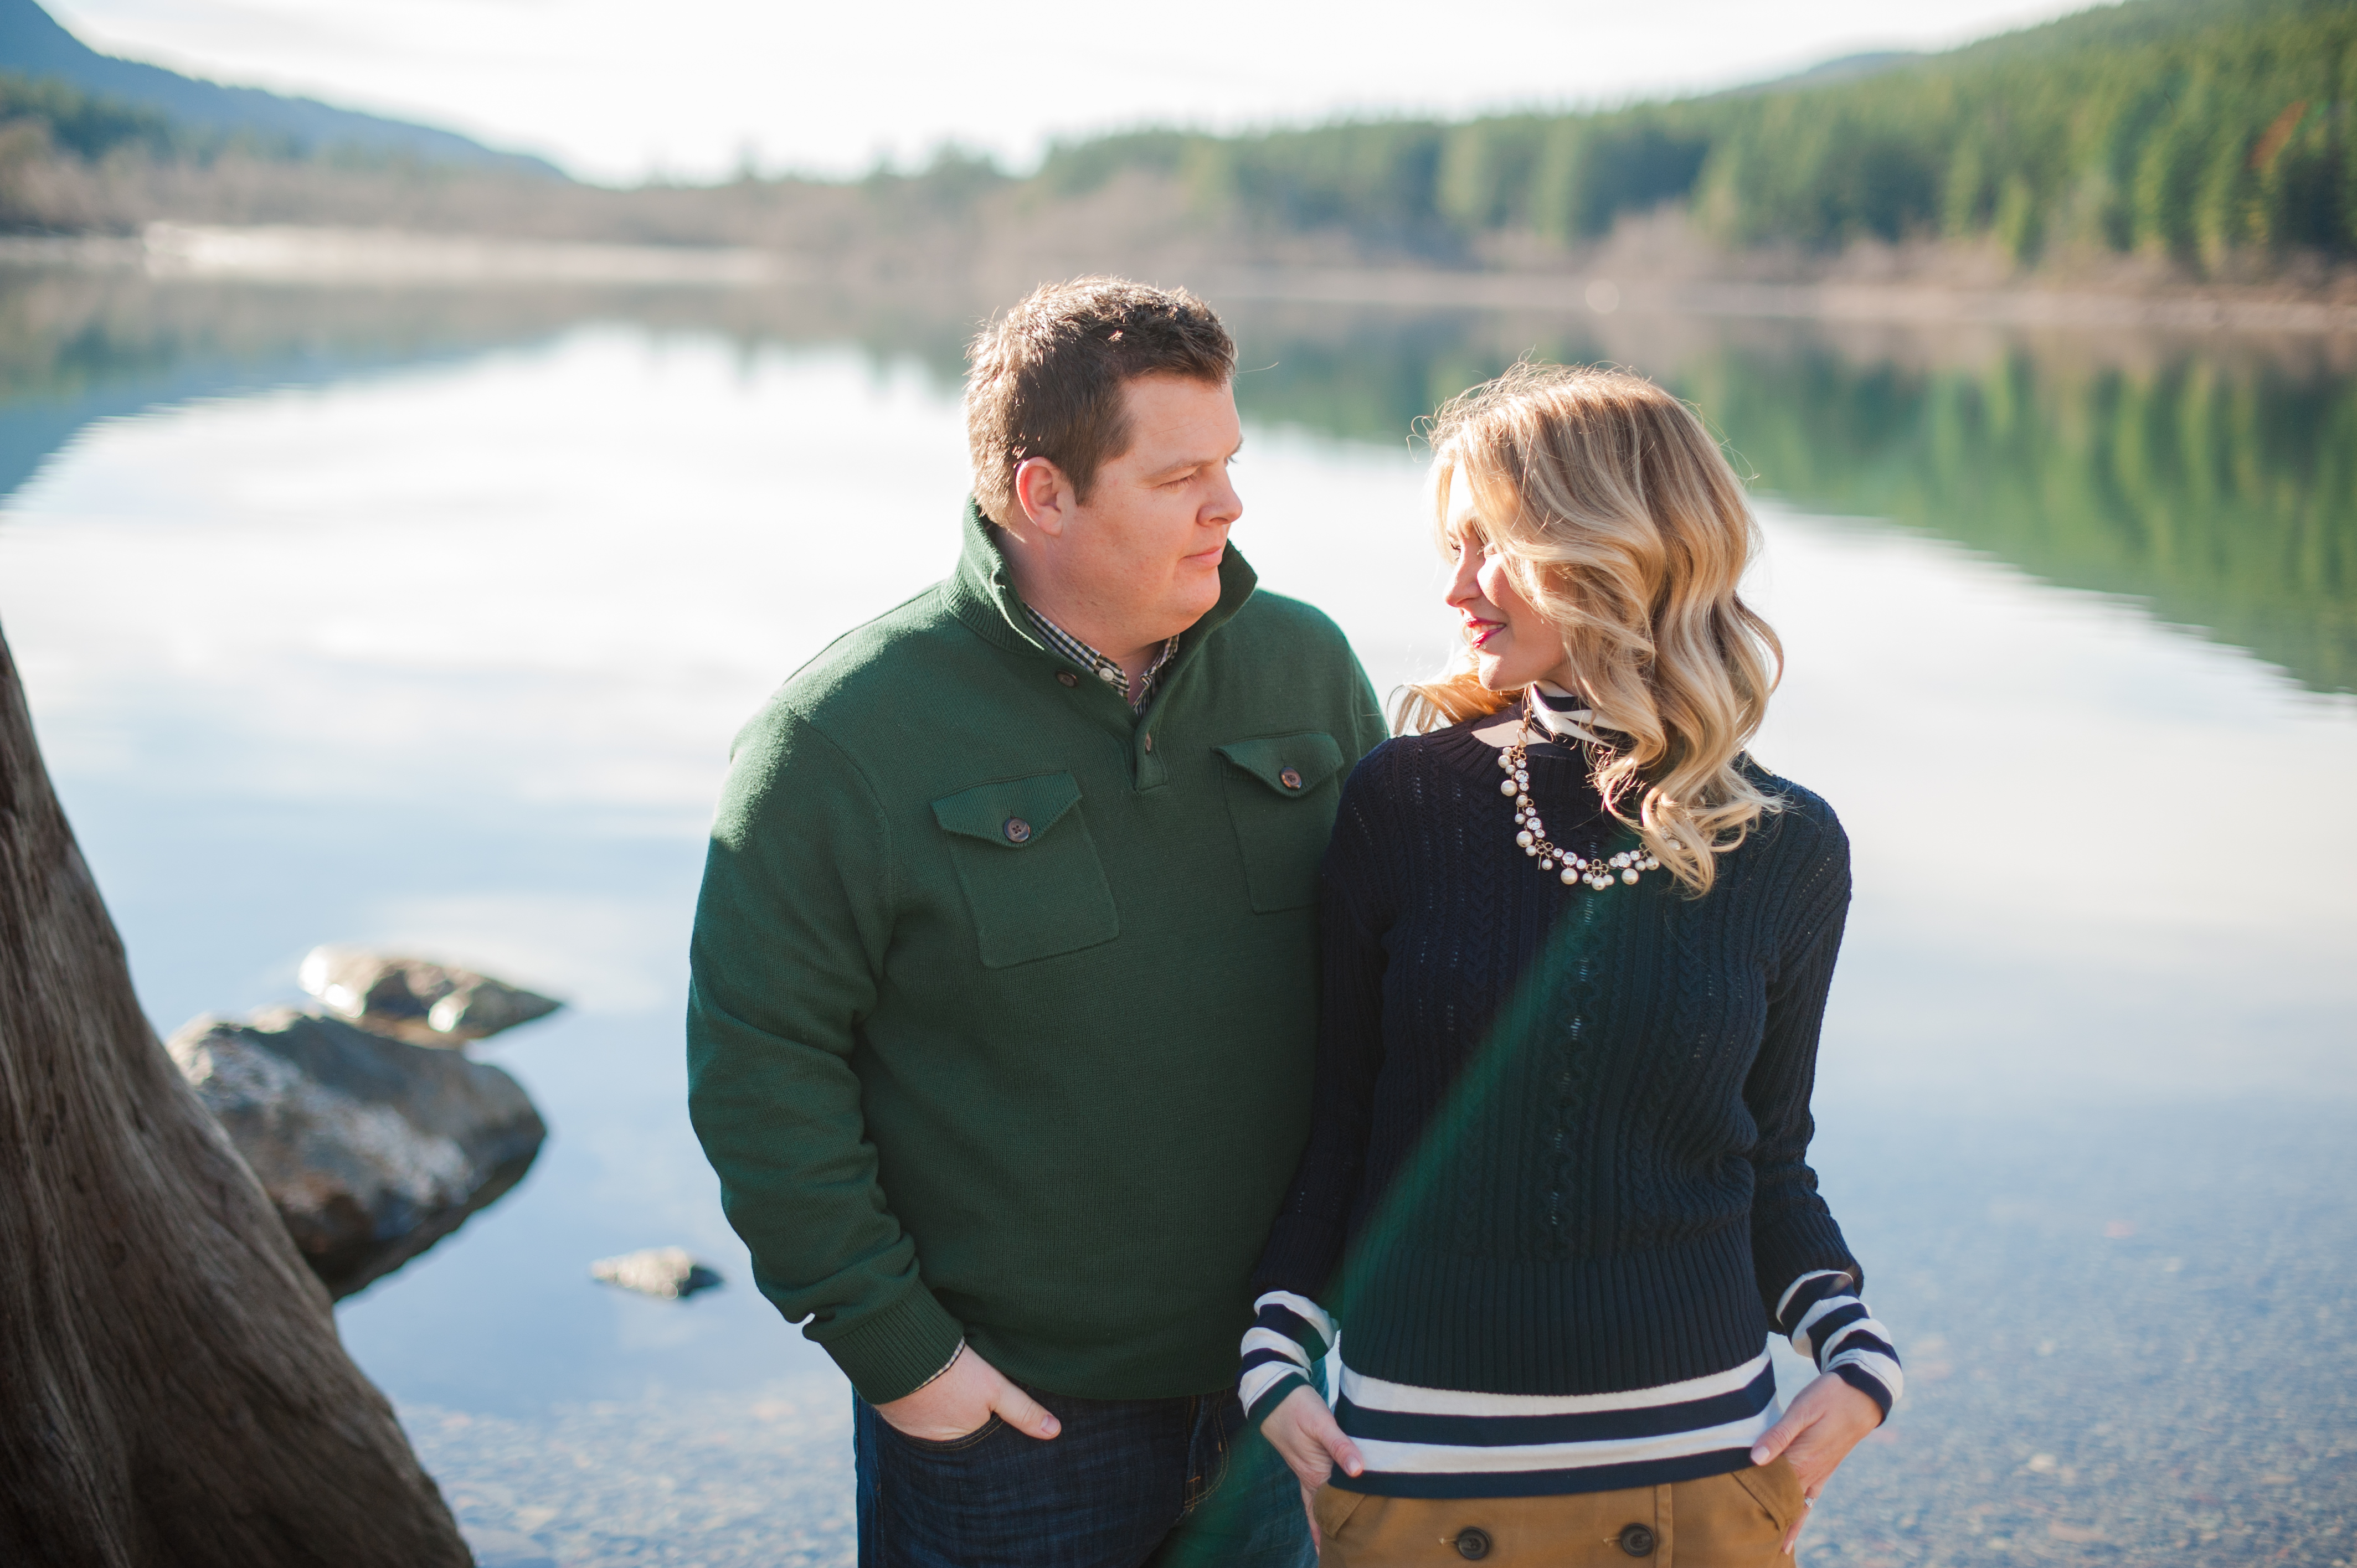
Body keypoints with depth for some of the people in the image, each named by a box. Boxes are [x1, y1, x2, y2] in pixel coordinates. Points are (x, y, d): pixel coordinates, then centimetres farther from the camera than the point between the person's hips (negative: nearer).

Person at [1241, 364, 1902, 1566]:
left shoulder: (1784, 851, -2)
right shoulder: (1402, 804, -6)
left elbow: (1768, 1161, 8)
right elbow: (1329, 1121, 1)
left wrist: (1855, 1355, -6)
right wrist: (1275, 1355, -9)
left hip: (1696, 1460, 1)